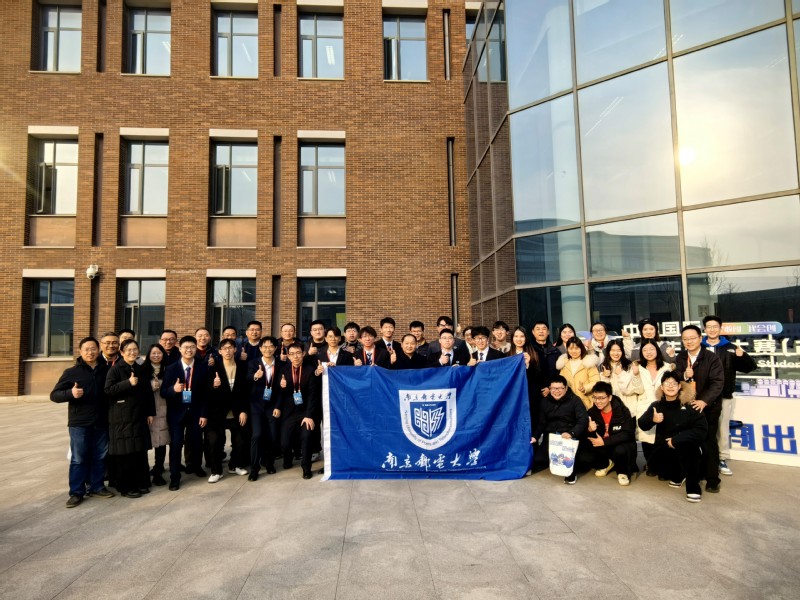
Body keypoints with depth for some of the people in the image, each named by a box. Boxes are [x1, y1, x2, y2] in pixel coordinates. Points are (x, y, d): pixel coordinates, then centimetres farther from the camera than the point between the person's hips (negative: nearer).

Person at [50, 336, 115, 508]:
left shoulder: (106, 370, 5)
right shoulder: (72, 372, -1)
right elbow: (54, 395, -3)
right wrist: (70, 393, -22)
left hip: (101, 423, 2)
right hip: (79, 423, -2)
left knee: (99, 457, 11)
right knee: (79, 459, 2)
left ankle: (97, 486, 25)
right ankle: (76, 492, 14)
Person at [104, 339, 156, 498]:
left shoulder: (142, 370, 10)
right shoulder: (115, 369, -4)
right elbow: (108, 390, -12)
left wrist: (151, 413, 9)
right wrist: (128, 383, -22)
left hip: (139, 416, 5)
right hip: (122, 417, -5)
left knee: (141, 451, 7)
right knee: (124, 452, 0)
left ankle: (141, 482, 20)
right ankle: (126, 487, 12)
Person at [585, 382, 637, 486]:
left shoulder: (622, 411, -17)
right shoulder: (592, 412, -6)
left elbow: (627, 434, -22)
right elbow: (589, 437, -6)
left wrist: (605, 441, -28)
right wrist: (590, 430, -31)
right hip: (602, 447, 4)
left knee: (620, 450, -38)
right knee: (584, 456, -21)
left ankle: (622, 472, -2)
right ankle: (606, 464, 14)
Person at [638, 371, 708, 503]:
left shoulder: (689, 405, -13)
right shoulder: (657, 405, -2)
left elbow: (702, 431, -18)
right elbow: (642, 424, 0)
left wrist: (676, 440, -22)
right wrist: (652, 420, -23)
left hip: (687, 448, -4)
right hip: (665, 449, 4)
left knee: (685, 445, -37)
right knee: (653, 464, -24)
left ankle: (693, 487, -19)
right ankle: (678, 475, 12)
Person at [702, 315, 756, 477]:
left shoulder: (730, 348, 4)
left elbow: (750, 367, 0)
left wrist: (743, 356, -18)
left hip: (724, 396, 1)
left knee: (722, 428, 9)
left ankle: (722, 459, 21)